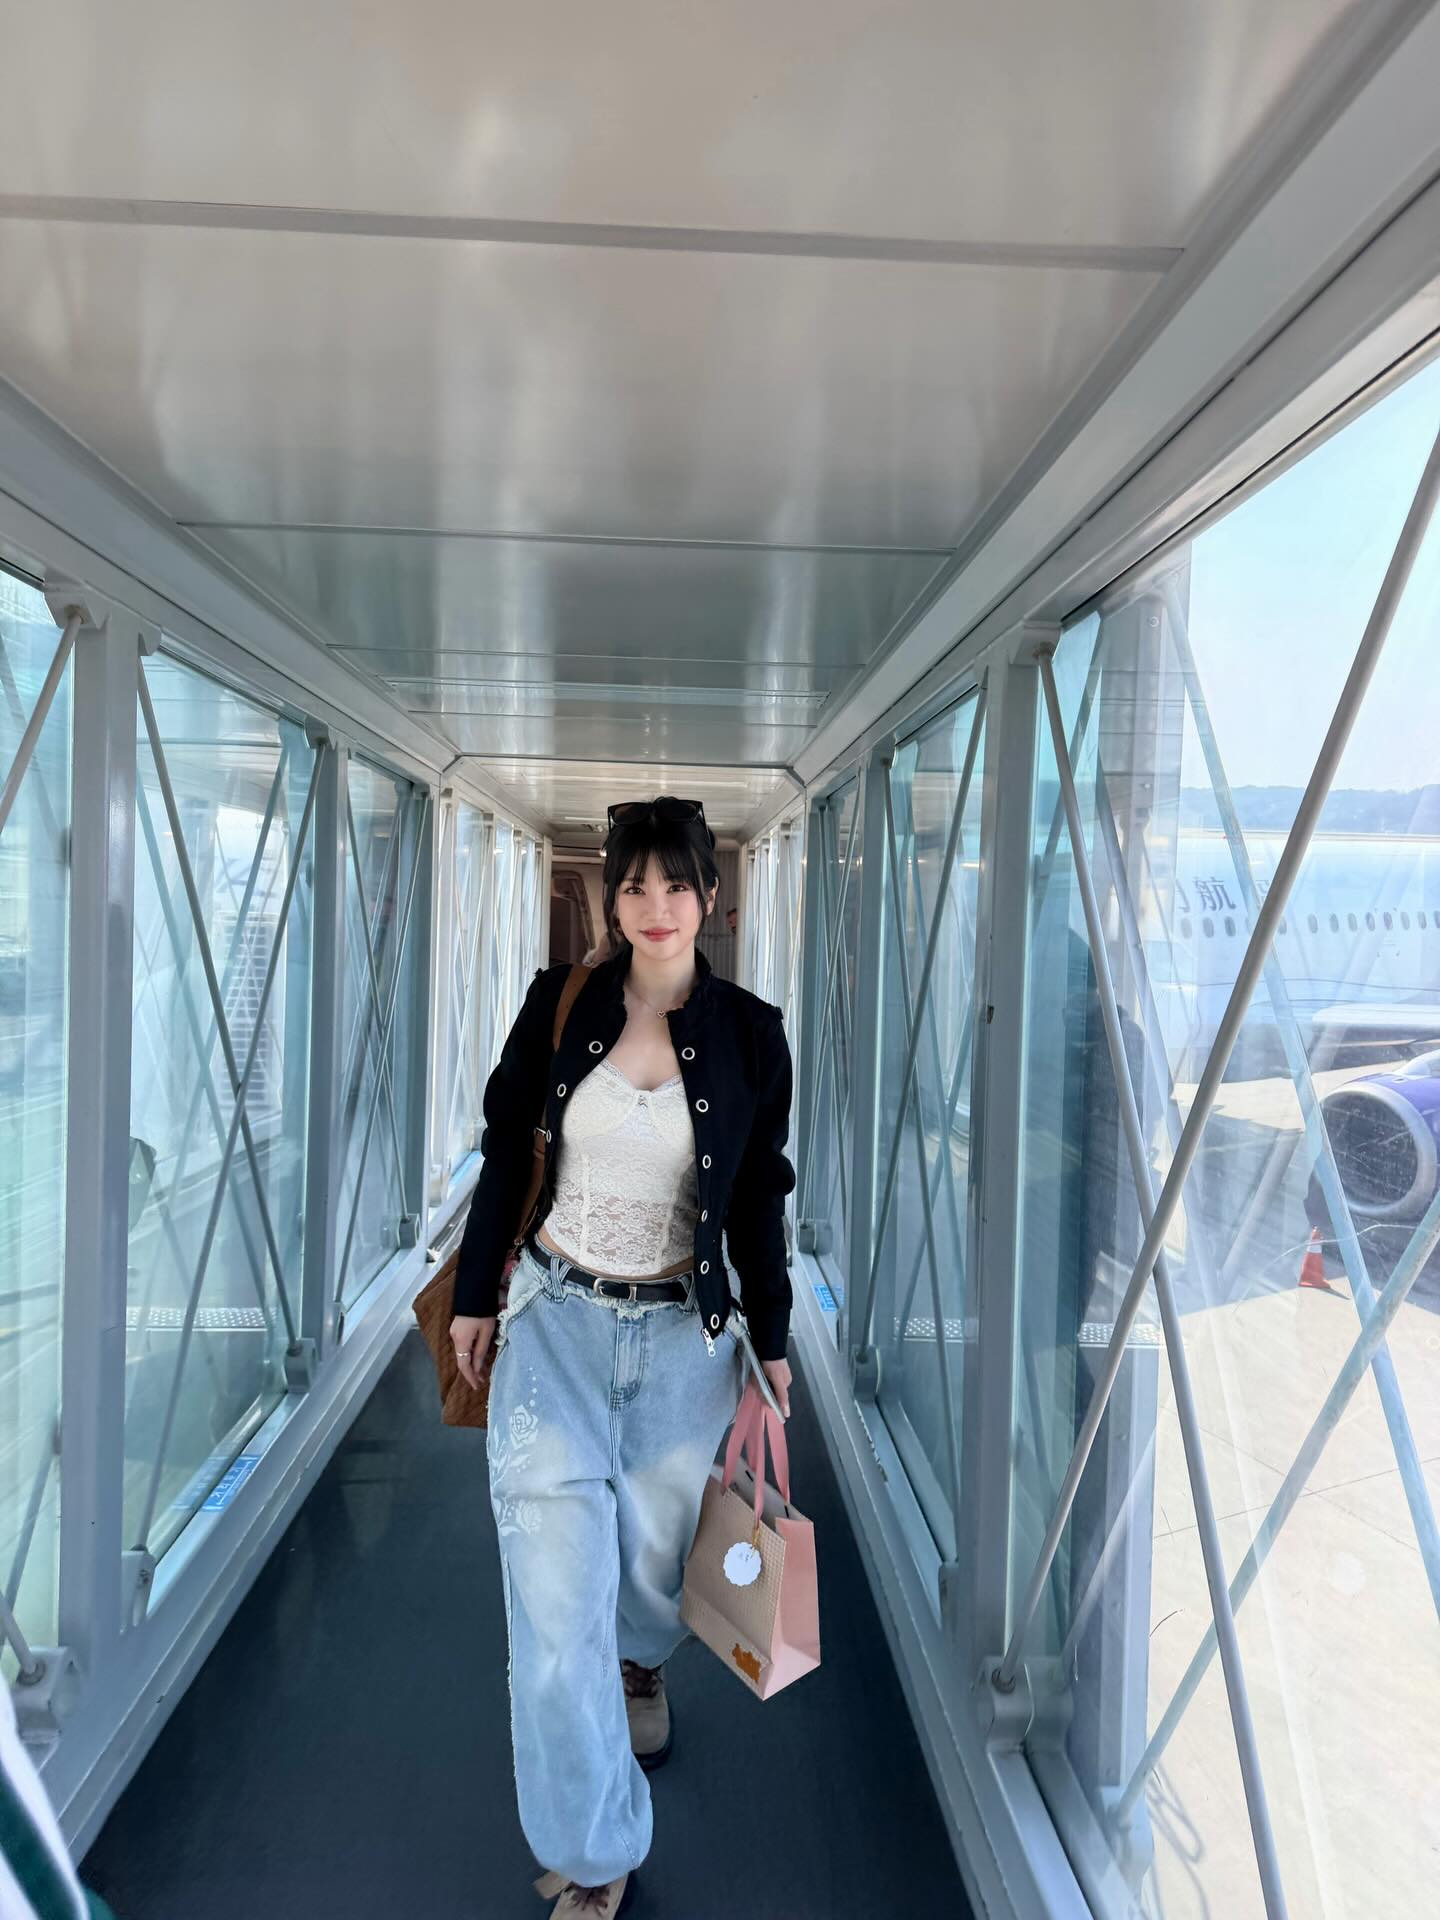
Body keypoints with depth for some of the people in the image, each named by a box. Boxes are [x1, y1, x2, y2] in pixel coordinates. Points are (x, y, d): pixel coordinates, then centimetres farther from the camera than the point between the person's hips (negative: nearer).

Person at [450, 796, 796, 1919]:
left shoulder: (750, 1034, -5)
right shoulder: (559, 1008, -4)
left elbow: (759, 1203, 2)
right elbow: (507, 1156, 5)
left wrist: (772, 1343, 5)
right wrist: (476, 1296, 8)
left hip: (683, 1334, 1)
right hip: (556, 1322, 0)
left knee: (654, 1553, 19)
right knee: (558, 1593, -1)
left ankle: (641, 1666, 58)